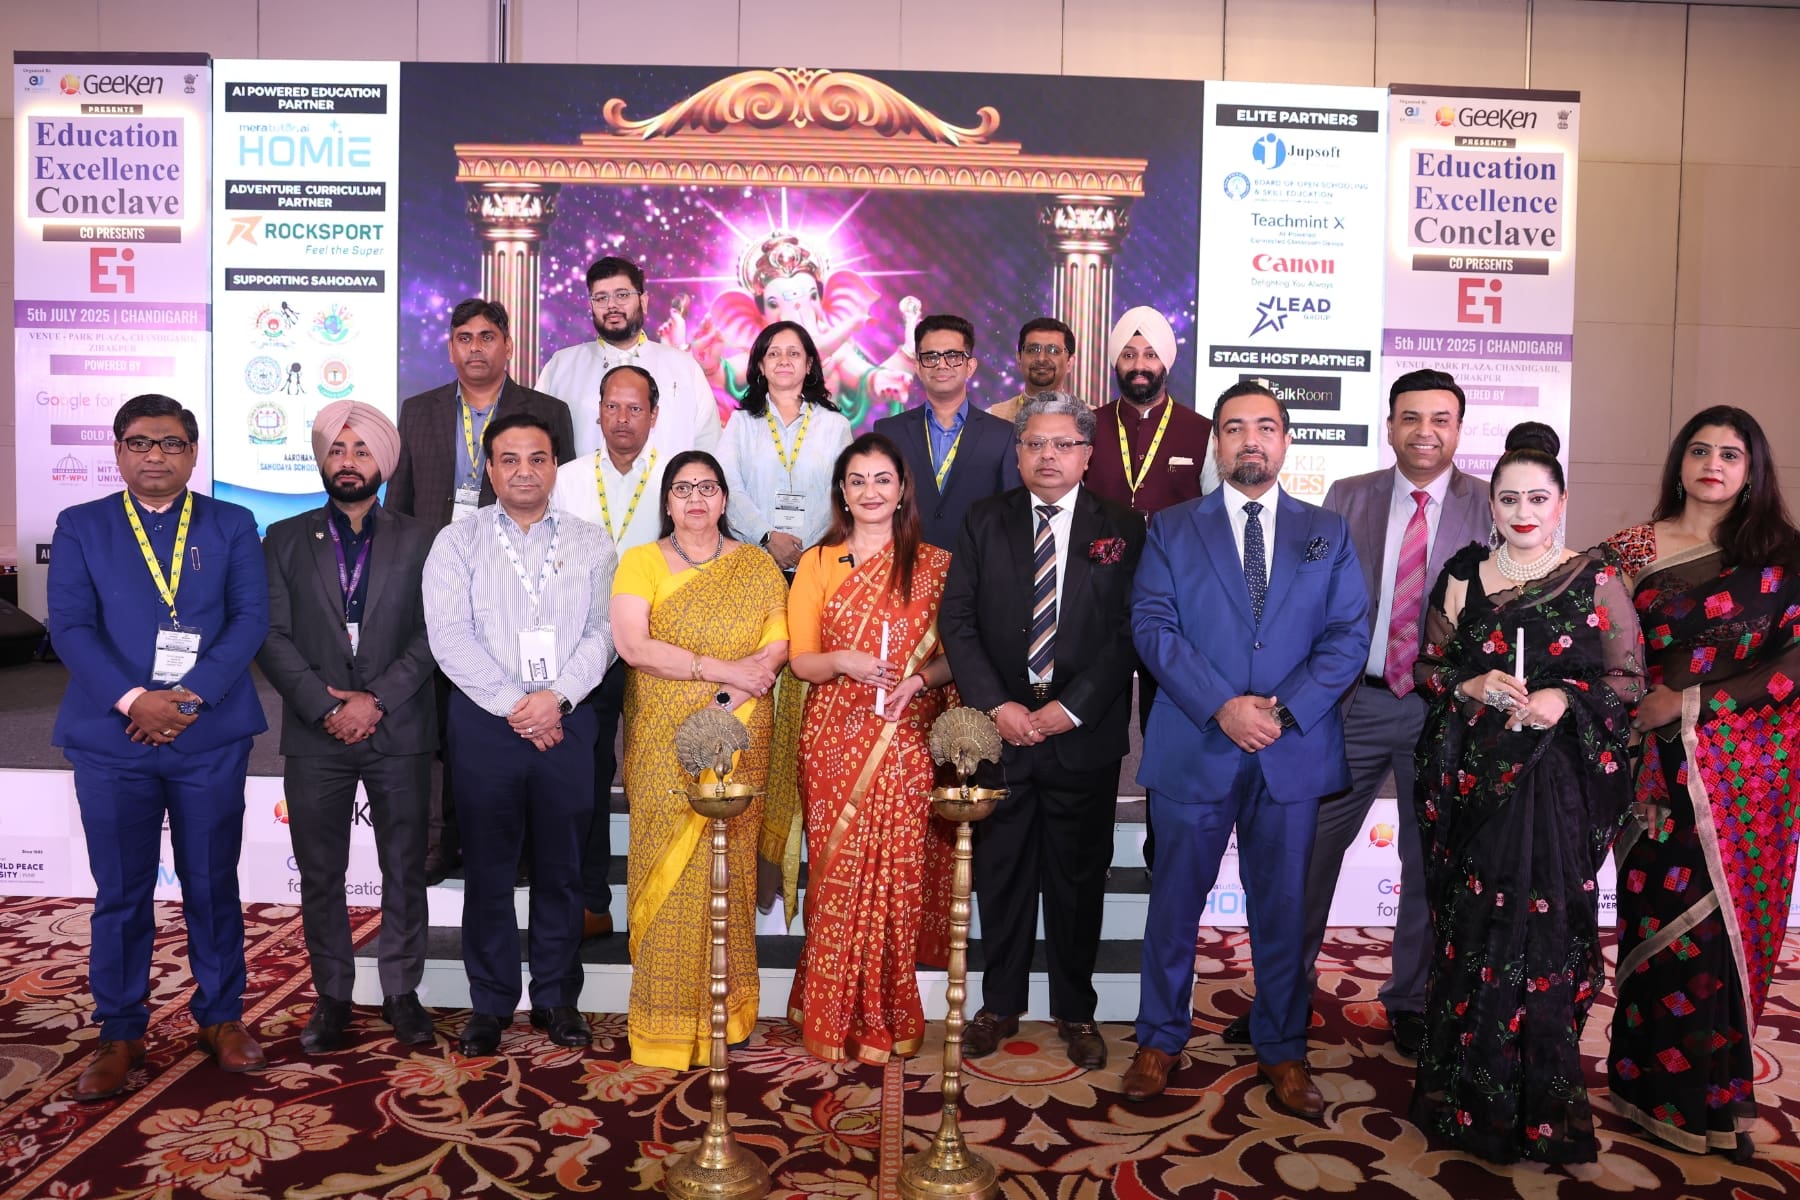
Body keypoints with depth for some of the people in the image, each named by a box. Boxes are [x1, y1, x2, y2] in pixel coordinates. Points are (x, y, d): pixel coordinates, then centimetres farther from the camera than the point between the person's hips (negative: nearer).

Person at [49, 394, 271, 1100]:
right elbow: (70, 625, -3)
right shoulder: (80, 527, 7)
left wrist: (189, 696, -15)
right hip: (113, 739, 0)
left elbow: (251, 618, -3)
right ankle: (120, 1033, 22)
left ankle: (220, 1017, 24)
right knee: (120, 891, 8)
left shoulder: (232, 526, 7)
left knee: (213, 884, 9)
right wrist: (132, 700, -17)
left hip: (211, 736, 0)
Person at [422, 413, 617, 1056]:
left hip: (566, 720, 1)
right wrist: (515, 705, -12)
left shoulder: (591, 543, 9)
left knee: (561, 866, 7)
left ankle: (557, 997, 20)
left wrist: (555, 698, -13)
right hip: (485, 720, -1)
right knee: (488, 866, 5)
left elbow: (601, 632, 1)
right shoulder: (457, 541, 5)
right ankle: (491, 1002, 18)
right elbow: (450, 636, -5)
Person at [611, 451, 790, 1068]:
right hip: (663, 744, -1)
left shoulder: (756, 566, 10)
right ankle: (669, 1016, 9)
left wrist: (726, 701, -15)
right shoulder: (640, 562, 5)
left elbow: (777, 645, 0)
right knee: (669, 867, -1)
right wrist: (721, 668, -14)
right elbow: (633, 645, -9)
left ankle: (725, 1008, 15)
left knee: (729, 864, 3)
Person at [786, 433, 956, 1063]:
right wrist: (844, 662, -14)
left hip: (906, 742, 0)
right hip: (834, 741, 0)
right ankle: (833, 1017, 16)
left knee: (898, 874, 0)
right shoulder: (816, 564, 8)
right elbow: (800, 658, 5)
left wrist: (922, 678, -14)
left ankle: (887, 1017, 17)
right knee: (836, 873, 1)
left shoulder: (934, 565, 7)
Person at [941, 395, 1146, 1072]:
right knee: (1001, 875, 11)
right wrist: (995, 704, -11)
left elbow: (1129, 631, -4)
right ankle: (1001, 1005, 27)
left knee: (1078, 878, 10)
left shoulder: (1122, 531, 2)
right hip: (1001, 730, 1)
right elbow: (956, 619, 0)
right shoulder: (985, 522, 6)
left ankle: (1075, 1012, 26)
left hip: (1085, 735, -1)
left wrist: (1072, 707, -13)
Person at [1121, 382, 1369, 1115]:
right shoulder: (1172, 528, 6)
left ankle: (1282, 1050, 26)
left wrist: (1285, 708, -13)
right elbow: (1153, 625, -5)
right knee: (1176, 898, 9)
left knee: (1282, 905, 10)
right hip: (1193, 746, -1)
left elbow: (1349, 635, 1)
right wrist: (1221, 706, -16)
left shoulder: (1327, 533, 10)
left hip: (1293, 749, 1)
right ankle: (1160, 1040, 25)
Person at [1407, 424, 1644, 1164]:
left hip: (1557, 781, -1)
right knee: (1470, 929, 3)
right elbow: (1427, 667, 11)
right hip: (1472, 778, 2)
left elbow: (1630, 677, 4)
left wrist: (1566, 698, -13)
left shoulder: (1597, 581, 3)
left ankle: (1541, 1102, 14)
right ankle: (1466, 1095, 17)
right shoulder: (1462, 577, 7)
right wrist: (1473, 687, -9)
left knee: (1546, 929, -2)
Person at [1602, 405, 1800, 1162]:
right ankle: (1681, 1096, 18)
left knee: (1733, 923, 7)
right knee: (1672, 923, 1)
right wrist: (1638, 712, -11)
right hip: (1660, 768, 0)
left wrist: (1691, 703, -13)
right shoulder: (1633, 549, 5)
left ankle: (1719, 1091, 26)